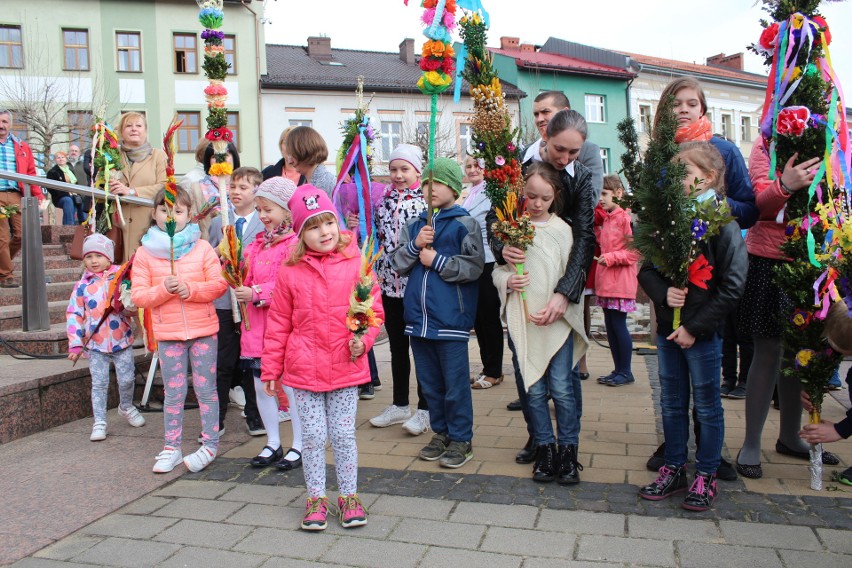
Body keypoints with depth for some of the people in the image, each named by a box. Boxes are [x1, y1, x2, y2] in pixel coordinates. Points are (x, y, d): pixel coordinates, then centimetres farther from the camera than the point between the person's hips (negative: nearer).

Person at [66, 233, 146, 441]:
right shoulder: (82, 286, 2)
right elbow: (73, 315, 1)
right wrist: (75, 344, -4)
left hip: (122, 340, 0)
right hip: (95, 344, 0)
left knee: (127, 379, 7)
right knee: (99, 383, 2)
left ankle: (126, 407, 34)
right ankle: (99, 422, 12)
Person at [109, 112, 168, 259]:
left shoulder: (158, 155, 9)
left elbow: (165, 187, -4)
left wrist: (131, 191, -13)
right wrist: (108, 188, -4)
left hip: (149, 225, -2)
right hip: (120, 226, 2)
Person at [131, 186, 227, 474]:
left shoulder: (202, 248, 0)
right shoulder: (145, 253, 2)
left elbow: (219, 284, -4)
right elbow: (138, 296, -2)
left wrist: (191, 289, -18)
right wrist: (164, 288, -19)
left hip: (203, 330, -1)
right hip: (167, 334, 1)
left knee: (206, 389, 6)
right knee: (173, 393, 9)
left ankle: (210, 444, 18)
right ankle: (172, 448, 21)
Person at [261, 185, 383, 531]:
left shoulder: (355, 264, -4)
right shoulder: (290, 272, -1)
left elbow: (374, 309, 2)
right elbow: (279, 322, 4)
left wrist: (363, 339, -14)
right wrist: (270, 369, 6)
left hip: (346, 367, 0)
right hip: (304, 369, 1)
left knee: (343, 434, 10)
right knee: (313, 436, 9)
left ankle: (349, 496, 28)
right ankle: (316, 498, 28)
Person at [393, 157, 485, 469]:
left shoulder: (465, 225, -4)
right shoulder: (415, 225, 13)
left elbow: (474, 267, -12)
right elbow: (398, 264, 9)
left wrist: (437, 260, -12)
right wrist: (415, 245, -8)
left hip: (451, 318, -6)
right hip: (418, 317, 6)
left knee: (455, 384, 1)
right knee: (429, 382, 15)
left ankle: (461, 438, 15)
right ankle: (440, 433, 29)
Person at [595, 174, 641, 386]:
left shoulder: (626, 217, -13)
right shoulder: (605, 218, 14)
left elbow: (636, 251, -17)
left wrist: (611, 257, -18)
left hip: (621, 281, -9)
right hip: (605, 280, 9)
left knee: (619, 325, -3)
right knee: (610, 326, 11)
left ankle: (626, 372, 9)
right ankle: (618, 369, 21)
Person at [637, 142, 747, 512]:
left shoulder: (722, 223, -10)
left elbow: (732, 287, -12)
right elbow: (646, 270, 9)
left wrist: (695, 327, -15)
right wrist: (663, 292, -12)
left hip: (702, 332, -5)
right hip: (667, 328, 5)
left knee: (706, 406, 8)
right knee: (672, 403, 14)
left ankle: (706, 477, 23)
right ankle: (674, 470, 28)